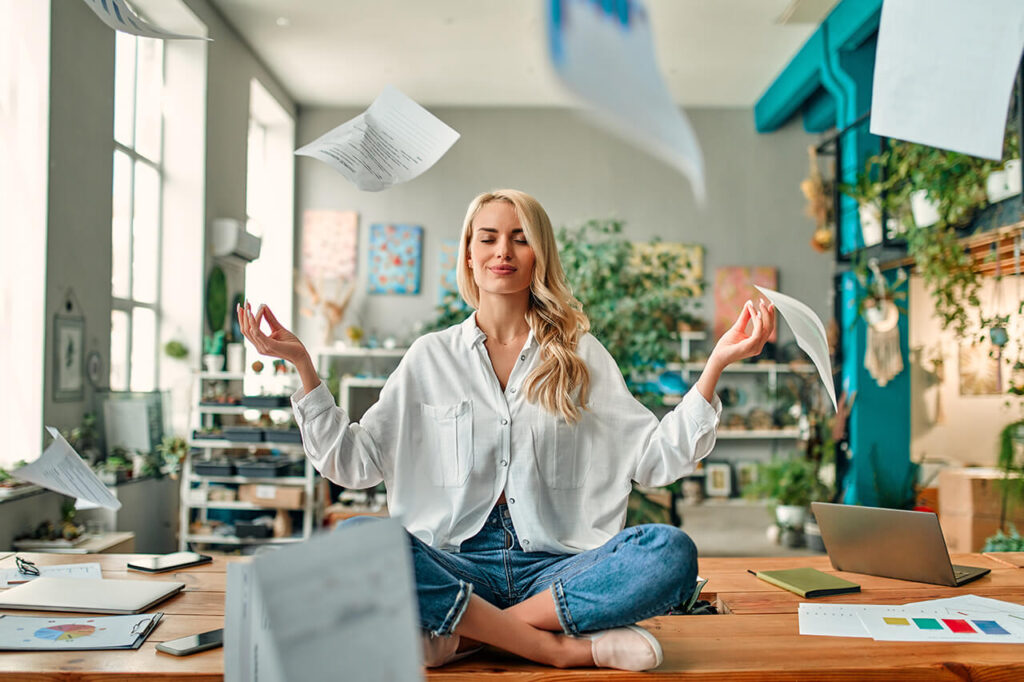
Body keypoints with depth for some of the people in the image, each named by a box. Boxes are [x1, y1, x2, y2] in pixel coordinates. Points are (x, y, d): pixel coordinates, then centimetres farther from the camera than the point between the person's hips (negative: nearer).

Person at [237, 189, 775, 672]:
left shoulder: (580, 354, 11)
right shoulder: (430, 358, 11)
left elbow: (655, 458, 5)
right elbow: (352, 463, 7)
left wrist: (716, 363, -4)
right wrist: (302, 365, 0)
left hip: (555, 566, 1)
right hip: (455, 565, 0)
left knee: (671, 551, -29)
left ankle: (462, 636, -23)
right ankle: (559, 646, -24)